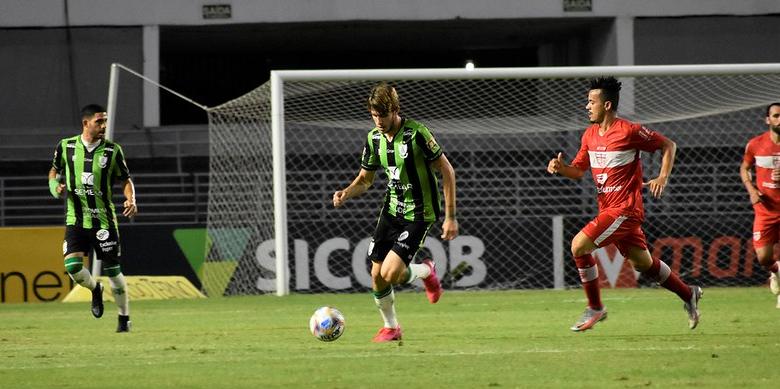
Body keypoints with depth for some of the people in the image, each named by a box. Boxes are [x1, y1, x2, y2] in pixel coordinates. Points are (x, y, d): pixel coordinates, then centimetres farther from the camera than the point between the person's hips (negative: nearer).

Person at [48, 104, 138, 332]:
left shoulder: (112, 151, -3)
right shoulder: (66, 147, 0)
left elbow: (125, 179, 6)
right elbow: (54, 170, 16)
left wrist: (131, 200, -13)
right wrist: (55, 186, -6)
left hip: (103, 219, -1)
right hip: (75, 218, 1)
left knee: (112, 270, 1)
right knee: (72, 265, -17)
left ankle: (124, 317, 19)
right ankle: (95, 290, 17)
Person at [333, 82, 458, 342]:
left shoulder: (416, 133, -19)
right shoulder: (374, 138, 1)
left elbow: (447, 170, -14)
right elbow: (365, 179, 13)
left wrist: (450, 217, -15)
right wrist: (346, 193, -10)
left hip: (418, 214, -6)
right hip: (391, 210, 6)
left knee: (391, 274, -18)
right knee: (377, 275, 3)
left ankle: (426, 271, 14)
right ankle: (390, 328, 25)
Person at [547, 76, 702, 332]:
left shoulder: (629, 131, -14)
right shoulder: (590, 135, 8)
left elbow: (668, 145, -4)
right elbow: (578, 171, 14)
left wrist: (663, 177, -14)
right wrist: (560, 168, -7)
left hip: (625, 208, -8)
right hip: (607, 208, 8)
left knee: (579, 246, -17)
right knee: (642, 263, 15)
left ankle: (595, 308, -4)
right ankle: (688, 295, 32)